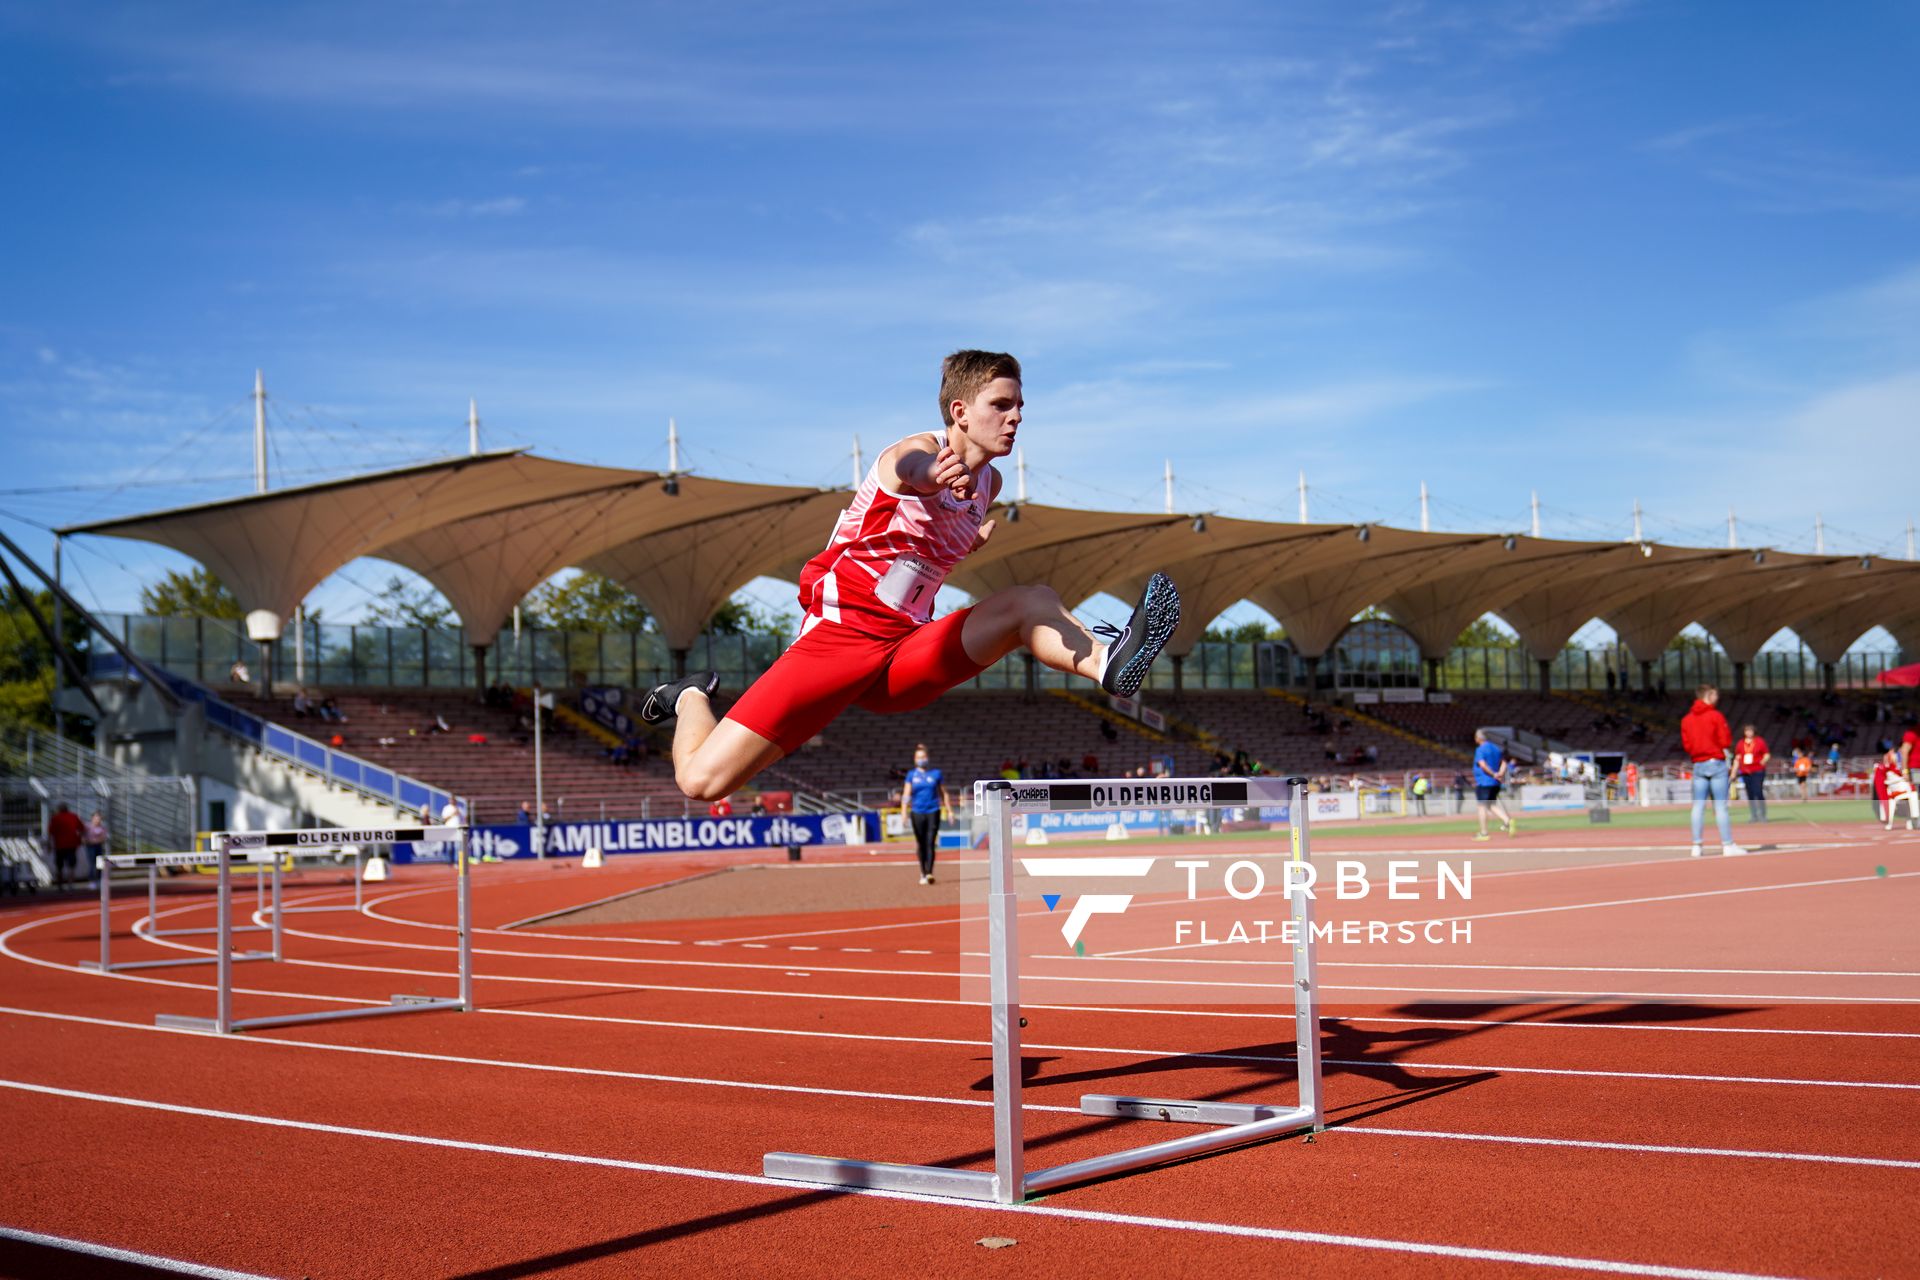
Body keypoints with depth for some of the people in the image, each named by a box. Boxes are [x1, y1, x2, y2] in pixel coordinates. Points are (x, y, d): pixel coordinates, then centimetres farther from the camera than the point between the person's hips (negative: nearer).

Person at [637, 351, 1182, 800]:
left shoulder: (989, 483, 12)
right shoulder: (920, 450, -10)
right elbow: (908, 469, -41)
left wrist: (974, 537, 16)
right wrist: (932, 475, -63)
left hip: (908, 655, 6)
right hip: (838, 634, -6)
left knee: (1033, 600, -16)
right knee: (701, 778, -14)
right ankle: (692, 698, 18)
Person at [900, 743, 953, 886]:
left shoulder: (936, 774, 4)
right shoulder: (911, 775, 5)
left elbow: (944, 793, 10)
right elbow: (906, 795, 0)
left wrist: (949, 811, 7)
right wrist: (904, 813, -10)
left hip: (933, 812, -1)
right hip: (917, 813, 1)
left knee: (930, 843, -11)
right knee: (920, 845, 7)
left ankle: (929, 873, -18)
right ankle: (923, 874, 18)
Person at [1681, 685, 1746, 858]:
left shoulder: (1686, 719, 7)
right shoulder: (1716, 716, -7)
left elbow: (1686, 745, 5)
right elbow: (1726, 741, -8)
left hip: (1698, 765, 5)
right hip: (1716, 764, -5)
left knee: (1698, 806, 6)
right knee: (1721, 806, -4)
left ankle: (1696, 845, 5)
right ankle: (1728, 845, -3)